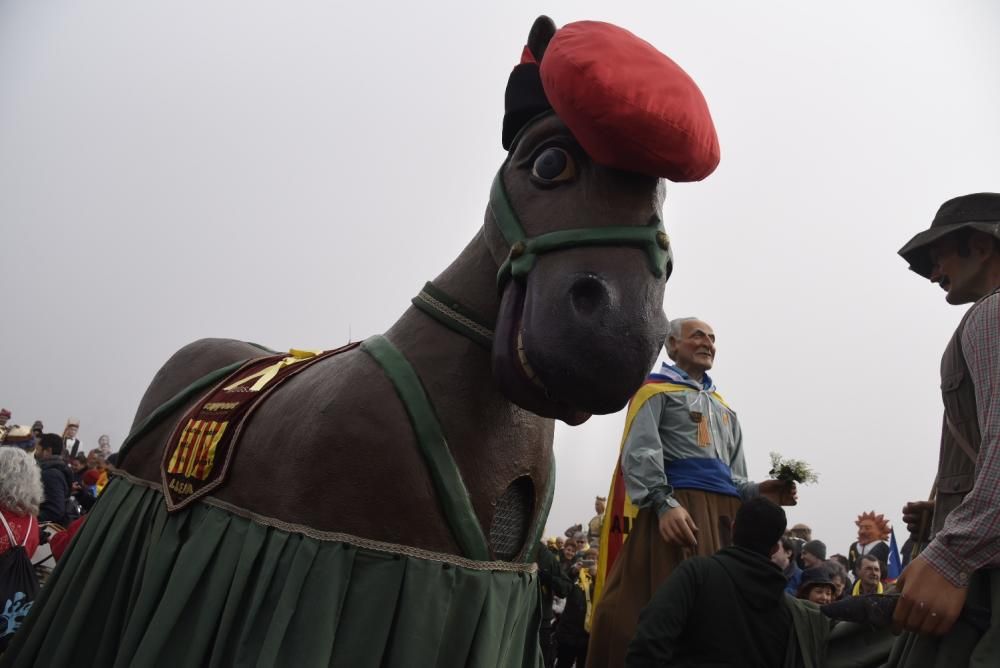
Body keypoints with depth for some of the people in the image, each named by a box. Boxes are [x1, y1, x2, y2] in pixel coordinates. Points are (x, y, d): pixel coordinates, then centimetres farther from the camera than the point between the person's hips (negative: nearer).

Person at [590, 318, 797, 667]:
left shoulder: (724, 410, 30)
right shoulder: (655, 391, 9)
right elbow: (640, 455, -7)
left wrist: (757, 491, 5)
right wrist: (664, 504, -22)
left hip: (726, 516, 7)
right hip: (677, 510, -7)